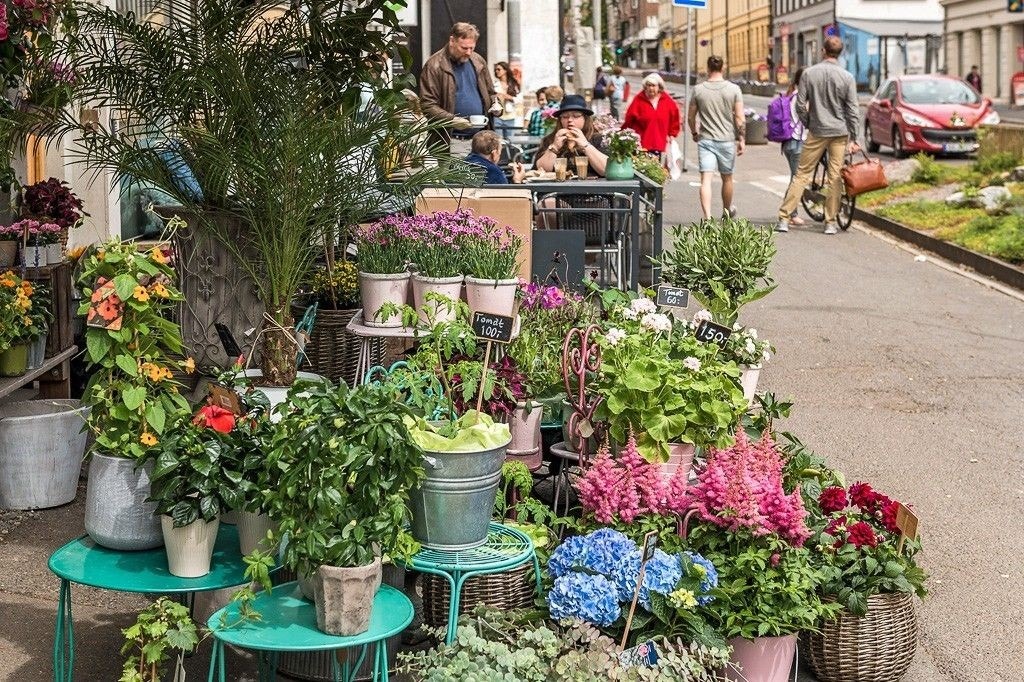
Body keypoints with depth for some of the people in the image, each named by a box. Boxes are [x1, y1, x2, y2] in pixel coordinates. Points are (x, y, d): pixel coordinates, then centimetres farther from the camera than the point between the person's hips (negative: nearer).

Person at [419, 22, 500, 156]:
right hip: (453, 141, -6)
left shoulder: (478, 62, 13)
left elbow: (490, 92, 27)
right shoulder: (434, 66, -7)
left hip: (480, 138, 6)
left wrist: (495, 104, 4)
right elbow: (427, 105, -11)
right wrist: (452, 120, -22)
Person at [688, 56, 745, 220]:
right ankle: (727, 210, 38)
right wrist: (742, 139, 3)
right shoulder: (733, 89, -3)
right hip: (727, 140, 1)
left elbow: (690, 117, 6)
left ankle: (707, 217, -19)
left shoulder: (698, 90, -1)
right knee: (727, 178, 18)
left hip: (705, 140, -1)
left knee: (706, 180, -6)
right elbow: (740, 118, -5)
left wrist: (694, 133, 23)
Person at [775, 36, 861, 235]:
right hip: (840, 132, 0)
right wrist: (853, 139, 3)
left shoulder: (809, 73, -3)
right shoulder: (847, 77, -4)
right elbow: (853, 110, -3)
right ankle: (831, 223, 7)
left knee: (802, 174, 5)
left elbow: (800, 105, -2)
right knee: (835, 178, 5)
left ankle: (784, 219, 1)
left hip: (817, 132, 0)